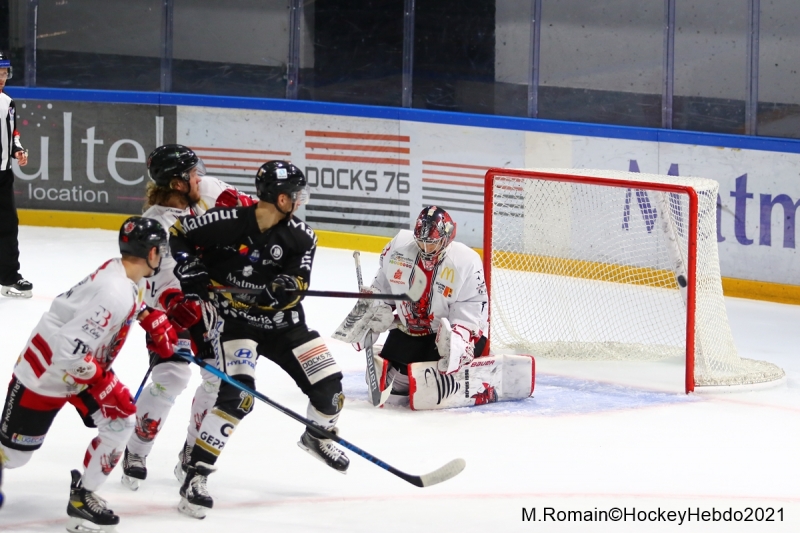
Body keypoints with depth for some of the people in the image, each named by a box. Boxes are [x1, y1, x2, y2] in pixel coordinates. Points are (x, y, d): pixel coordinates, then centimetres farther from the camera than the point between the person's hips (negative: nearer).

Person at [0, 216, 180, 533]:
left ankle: (83, 497, 8)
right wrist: (106, 386, -29)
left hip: (83, 364, 9)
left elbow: (134, 303, 23)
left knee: (121, 421, -3)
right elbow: (70, 352, -37)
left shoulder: (124, 273, -6)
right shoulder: (113, 294, -35)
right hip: (47, 373, -9)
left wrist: (157, 324, 9)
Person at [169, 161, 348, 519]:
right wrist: (192, 273, -15)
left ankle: (317, 436, 40)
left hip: (282, 323, 5)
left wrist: (257, 293, -34)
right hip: (237, 323, -5)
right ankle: (195, 476, -20)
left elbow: (292, 290, -17)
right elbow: (178, 233, -5)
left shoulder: (300, 237, -9)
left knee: (328, 383, 4)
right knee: (237, 396, -25)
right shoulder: (227, 223, -19)